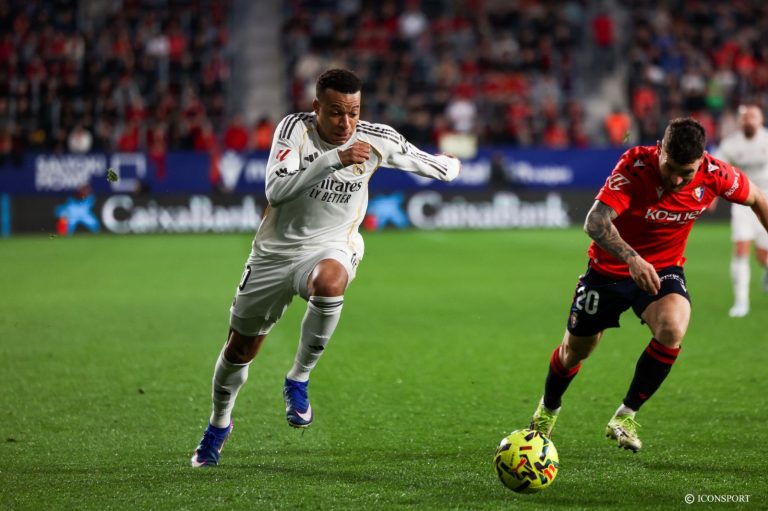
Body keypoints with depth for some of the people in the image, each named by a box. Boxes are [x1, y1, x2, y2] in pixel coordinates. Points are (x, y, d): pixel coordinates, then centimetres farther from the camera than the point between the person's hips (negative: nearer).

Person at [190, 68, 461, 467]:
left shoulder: (376, 140, -11)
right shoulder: (295, 128, -17)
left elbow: (426, 163, 7)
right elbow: (276, 190, -31)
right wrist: (335, 158, -37)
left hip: (332, 248, -1)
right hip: (276, 250, 1)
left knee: (328, 282, -40)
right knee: (240, 349, 11)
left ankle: (298, 381, -20)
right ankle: (219, 424, 41)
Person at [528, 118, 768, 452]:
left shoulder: (714, 175, -20)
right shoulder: (635, 165, -30)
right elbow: (595, 221, -41)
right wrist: (632, 259, -56)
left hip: (664, 270, 1)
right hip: (610, 268, -1)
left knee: (672, 330, -29)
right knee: (575, 349, 11)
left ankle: (626, 416, -12)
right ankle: (548, 409, 45)